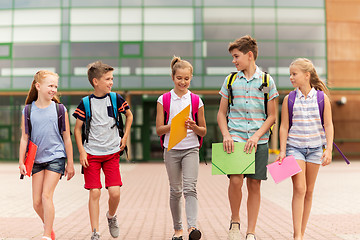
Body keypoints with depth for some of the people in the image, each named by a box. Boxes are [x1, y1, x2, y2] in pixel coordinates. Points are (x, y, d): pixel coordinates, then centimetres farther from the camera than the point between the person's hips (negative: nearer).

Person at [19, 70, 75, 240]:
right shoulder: (28, 111, 1)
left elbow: (67, 138, 2)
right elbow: (24, 138, 5)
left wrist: (70, 163, 4)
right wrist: (21, 162, 1)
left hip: (56, 157, -3)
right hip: (36, 159, 3)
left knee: (46, 196, -14)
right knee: (36, 202, 4)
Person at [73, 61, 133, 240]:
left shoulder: (115, 98, 1)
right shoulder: (86, 103, -3)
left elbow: (129, 116, 18)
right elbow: (77, 128, 3)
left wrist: (125, 137, 10)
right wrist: (81, 151, -5)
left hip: (112, 152, 1)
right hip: (91, 153, -1)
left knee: (115, 192, -7)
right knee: (94, 193, -5)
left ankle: (111, 216, 26)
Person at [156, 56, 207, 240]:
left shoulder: (196, 101, 3)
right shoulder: (163, 100, 2)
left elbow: (203, 131, 8)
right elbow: (159, 129, -1)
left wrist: (193, 126, -14)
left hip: (191, 149, -1)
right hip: (171, 149, 1)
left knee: (190, 188, -15)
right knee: (175, 191, 8)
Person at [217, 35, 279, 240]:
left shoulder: (266, 81, 3)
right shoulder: (230, 80, 8)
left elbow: (272, 116, 5)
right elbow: (221, 113, 11)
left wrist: (256, 136, -9)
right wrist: (226, 135, -5)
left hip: (259, 141, 0)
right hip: (235, 138, 0)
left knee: (254, 185, 2)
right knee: (236, 180, -15)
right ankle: (235, 221, 10)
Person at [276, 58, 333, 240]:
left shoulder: (322, 98, -1)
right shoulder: (289, 99, 0)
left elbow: (328, 125, 0)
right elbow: (284, 127, 1)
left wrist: (329, 149, -9)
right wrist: (282, 151, -5)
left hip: (314, 148, 1)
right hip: (294, 146, -1)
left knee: (309, 191, 7)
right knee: (299, 189, -12)